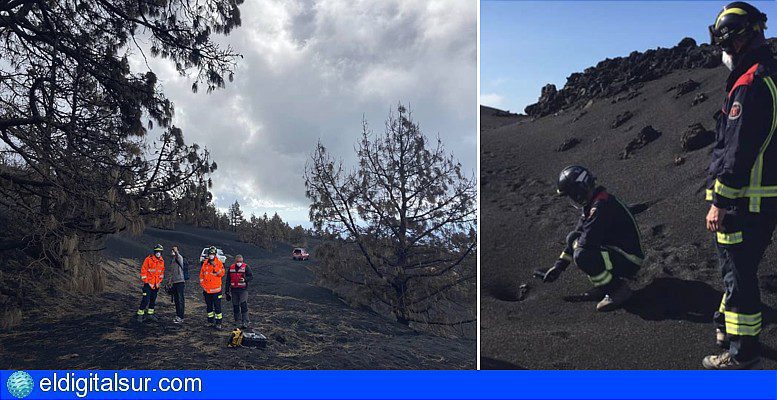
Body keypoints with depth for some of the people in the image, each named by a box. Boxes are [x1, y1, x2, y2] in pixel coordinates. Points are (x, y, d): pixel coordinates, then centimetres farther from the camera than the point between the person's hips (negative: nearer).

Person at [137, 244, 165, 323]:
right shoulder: (148, 259, -11)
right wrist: (146, 282, -12)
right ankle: (140, 314, -2)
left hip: (156, 284, 6)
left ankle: (150, 314, 24)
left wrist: (159, 282, 9)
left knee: (153, 300, 13)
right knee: (145, 300, -10)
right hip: (148, 284, -6)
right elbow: (143, 271, -10)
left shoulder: (162, 261, 6)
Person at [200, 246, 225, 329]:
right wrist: (202, 284, 5)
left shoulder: (219, 263, -2)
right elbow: (201, 274, 13)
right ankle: (210, 321, 24)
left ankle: (218, 323, -3)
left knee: (217, 307, -5)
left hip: (216, 289, -4)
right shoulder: (205, 263, 8)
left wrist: (215, 266, -21)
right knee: (209, 306, 13)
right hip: (207, 289, 4)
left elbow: (221, 273, -13)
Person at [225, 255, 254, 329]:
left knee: (244, 306, -12)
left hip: (243, 290, -4)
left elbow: (251, 276, -3)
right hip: (234, 290, 4)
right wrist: (227, 291, 14)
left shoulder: (246, 267, -2)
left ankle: (245, 322, -13)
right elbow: (228, 280, 15)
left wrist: (245, 279, -23)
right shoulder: (231, 268, 9)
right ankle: (238, 320, 25)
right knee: (235, 306, 11)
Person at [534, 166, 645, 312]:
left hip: (629, 262, -10)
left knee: (582, 255, -29)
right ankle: (603, 286, 9)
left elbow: (587, 241, -30)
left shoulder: (601, 207, -24)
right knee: (573, 238, 9)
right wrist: (559, 265, 9)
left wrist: (577, 244, -5)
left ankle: (619, 289, -11)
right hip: (614, 250, 10)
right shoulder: (591, 204, 8)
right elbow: (578, 234, 13)